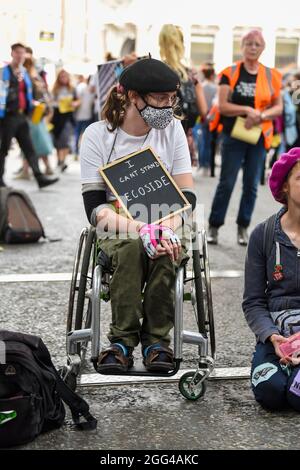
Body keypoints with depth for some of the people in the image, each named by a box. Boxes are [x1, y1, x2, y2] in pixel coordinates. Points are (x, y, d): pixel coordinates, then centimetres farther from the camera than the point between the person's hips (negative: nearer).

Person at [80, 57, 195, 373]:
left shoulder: (172, 128, 2)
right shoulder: (97, 135, -6)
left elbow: (186, 194, -1)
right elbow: (95, 208, -12)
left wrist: (166, 229, -23)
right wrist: (141, 230, -28)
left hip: (164, 230, 2)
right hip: (116, 232, -2)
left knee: (165, 252, -34)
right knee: (132, 247, -36)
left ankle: (157, 339, -19)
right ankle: (122, 340, -26)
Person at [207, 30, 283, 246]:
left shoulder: (271, 76, 4)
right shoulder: (230, 73, -2)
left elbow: (278, 107, 5)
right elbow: (223, 106, -8)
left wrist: (260, 116, -13)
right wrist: (247, 110, -20)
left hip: (259, 137, 2)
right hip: (234, 136, -2)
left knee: (251, 185, 7)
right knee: (227, 183, -2)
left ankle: (243, 228, 19)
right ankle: (214, 227, 9)